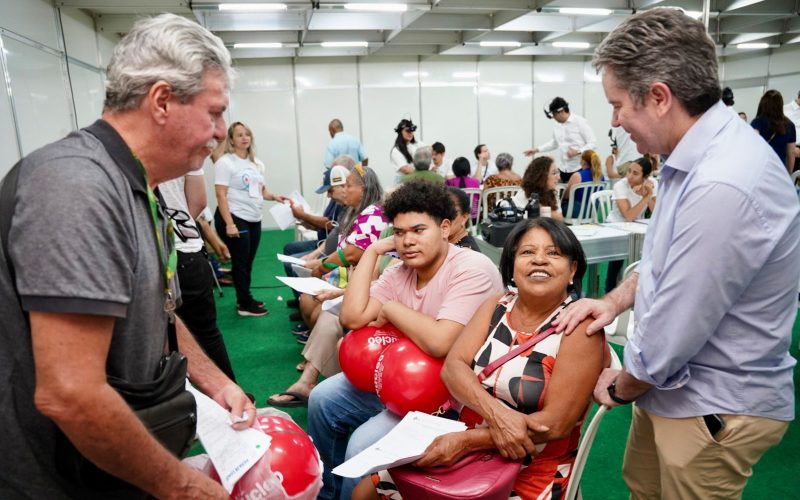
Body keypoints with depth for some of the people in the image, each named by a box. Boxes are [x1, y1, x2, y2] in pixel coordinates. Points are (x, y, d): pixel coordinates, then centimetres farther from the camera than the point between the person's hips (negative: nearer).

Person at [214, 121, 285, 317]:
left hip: (254, 219, 7)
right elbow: (221, 195, -14)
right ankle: (245, 304, 9)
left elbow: (261, 190, 20)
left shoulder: (256, 163, 15)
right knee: (241, 262, 0)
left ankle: (244, 299, 26)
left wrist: (274, 197, -2)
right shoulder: (225, 162, -8)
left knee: (248, 262, 13)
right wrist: (229, 223, -21)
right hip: (235, 218, -7)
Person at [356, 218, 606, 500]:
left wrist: (465, 441, -25)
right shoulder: (497, 306, 2)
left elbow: (557, 423, -20)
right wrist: (495, 412, -27)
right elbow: (453, 366, -8)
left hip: (532, 473, -5)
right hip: (467, 450, 5)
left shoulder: (580, 325, -15)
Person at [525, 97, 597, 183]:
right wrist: (537, 150, 17)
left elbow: (592, 143, -7)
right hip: (563, 169, 5)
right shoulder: (556, 125, 9)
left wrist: (577, 151, -22)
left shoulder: (580, 122, -7)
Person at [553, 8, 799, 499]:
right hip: (675, 386, 9)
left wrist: (620, 387, -7)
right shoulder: (700, 155, 0)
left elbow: (668, 338, -26)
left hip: (716, 409, -9)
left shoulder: (722, 186, -33)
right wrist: (615, 300, 0)